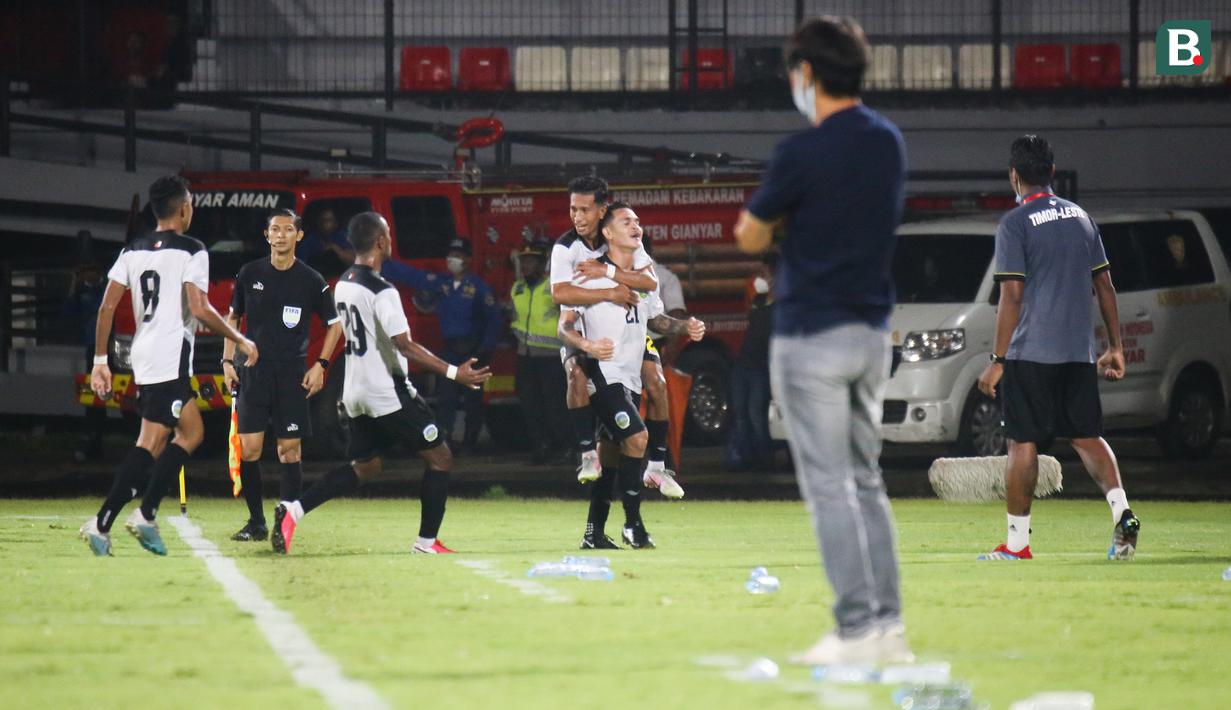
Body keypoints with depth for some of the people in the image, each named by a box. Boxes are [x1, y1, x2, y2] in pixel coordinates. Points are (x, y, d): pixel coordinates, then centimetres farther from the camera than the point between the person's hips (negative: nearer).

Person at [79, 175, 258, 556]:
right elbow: (200, 309, -15)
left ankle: (146, 515, 3)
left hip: (143, 353, 8)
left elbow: (107, 306, 8)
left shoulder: (132, 251, 13)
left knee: (192, 432, 14)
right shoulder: (191, 252, -7)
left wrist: (100, 361, 12)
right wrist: (241, 341, -4)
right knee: (151, 443, -6)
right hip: (171, 357, -8)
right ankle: (102, 523, -13)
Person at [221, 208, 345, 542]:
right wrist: (228, 361, 7)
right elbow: (233, 318, 16)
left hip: (292, 374, -1)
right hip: (253, 371, 1)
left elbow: (334, 324, 11)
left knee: (289, 450, -3)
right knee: (248, 449, -5)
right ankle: (256, 523, 5)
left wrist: (320, 365, 1)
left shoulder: (311, 281, 0)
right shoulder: (250, 274, 5)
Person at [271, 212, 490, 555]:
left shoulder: (342, 285, 8)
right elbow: (405, 345, -24)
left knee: (364, 465, 19)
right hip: (388, 392, -8)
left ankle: (293, 510, 3)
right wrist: (452, 372, -24)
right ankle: (427, 541, 3)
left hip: (356, 392, 8)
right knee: (439, 457, 4)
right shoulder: (382, 292, -19)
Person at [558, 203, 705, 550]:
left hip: (630, 377, 8)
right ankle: (633, 524, -14)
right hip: (602, 373, -8)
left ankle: (594, 533, 17)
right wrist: (587, 345, -30)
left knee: (613, 454, 10)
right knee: (636, 436, -21)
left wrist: (685, 326, 10)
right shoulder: (592, 274, -8)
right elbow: (564, 326, -10)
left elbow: (655, 318, 29)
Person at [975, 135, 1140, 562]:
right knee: (1087, 437, 10)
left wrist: (997, 361, -9)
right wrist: (1115, 347, 18)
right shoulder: (1080, 218, 11)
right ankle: (1122, 513, -10)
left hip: (1029, 352, -5)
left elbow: (1012, 297, -13)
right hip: (1079, 352, 5)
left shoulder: (1014, 225, -8)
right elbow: (1105, 287, 13)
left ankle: (1017, 544, 5)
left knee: (1023, 444, 1)